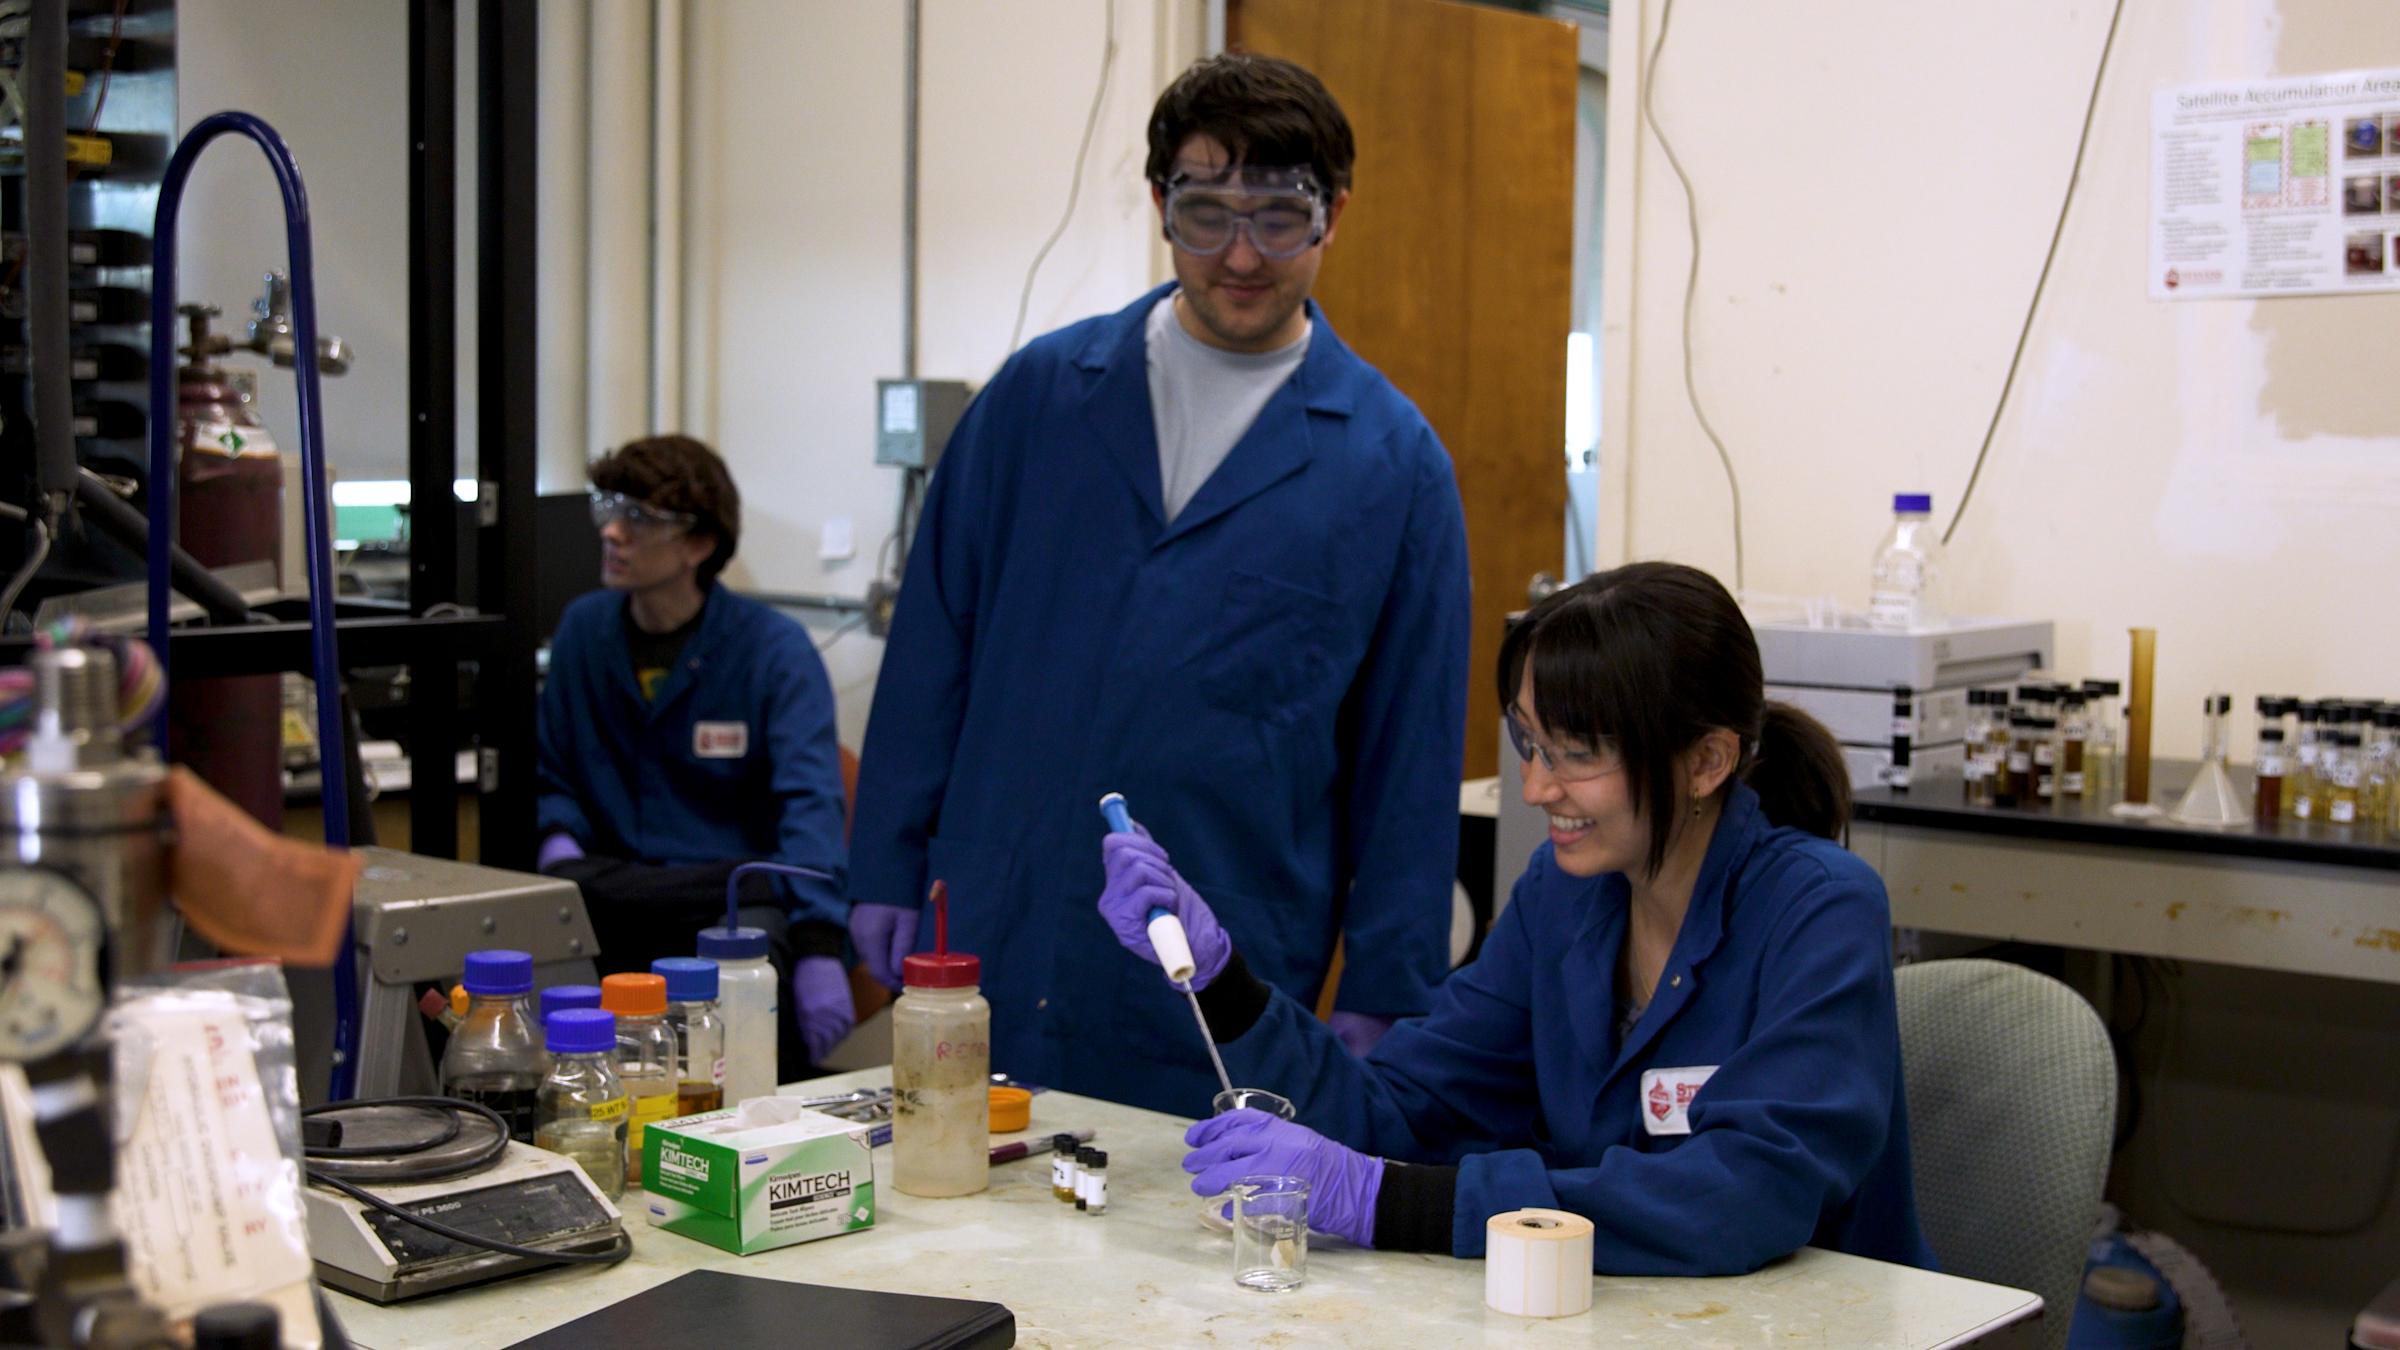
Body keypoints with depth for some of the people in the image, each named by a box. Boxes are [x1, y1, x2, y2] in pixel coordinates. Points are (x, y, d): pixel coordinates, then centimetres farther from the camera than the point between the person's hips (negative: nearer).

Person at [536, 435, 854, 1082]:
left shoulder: (775, 648, -4)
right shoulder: (584, 627, 11)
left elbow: (810, 802, -16)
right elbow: (553, 774, 22)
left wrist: (819, 949, -30)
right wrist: (557, 837, -3)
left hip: (739, 891, -4)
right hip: (614, 894, 4)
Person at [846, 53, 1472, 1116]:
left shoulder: (1393, 461, 0)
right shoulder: (1039, 393, 5)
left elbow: (1411, 751, 2)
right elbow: (934, 643, 8)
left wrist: (1381, 997, 0)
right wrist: (888, 869, 4)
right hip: (987, 960, 2)